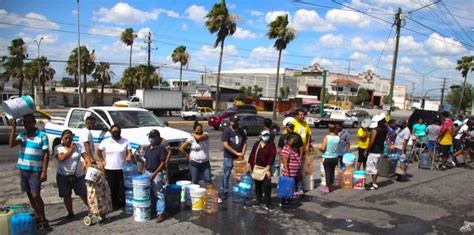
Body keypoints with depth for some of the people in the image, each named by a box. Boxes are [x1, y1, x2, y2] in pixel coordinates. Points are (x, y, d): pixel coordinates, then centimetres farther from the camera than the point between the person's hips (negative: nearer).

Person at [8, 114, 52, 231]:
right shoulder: (22, 135, 6)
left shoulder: (42, 135, -9)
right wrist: (13, 127, -14)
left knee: (36, 195, -9)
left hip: (35, 170, -5)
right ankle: (37, 216, 25)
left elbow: (46, 154, -9)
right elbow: (11, 144, -11)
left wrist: (44, 171, -14)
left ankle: (43, 219, 2)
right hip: (23, 169, 5)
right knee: (30, 195, 12)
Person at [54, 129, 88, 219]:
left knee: (84, 194, 4)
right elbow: (61, 158, -21)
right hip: (63, 176, -1)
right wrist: (71, 149, -15)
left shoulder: (78, 146, 2)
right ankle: (70, 213, 23)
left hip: (78, 175, 1)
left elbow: (85, 156, -5)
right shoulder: (58, 148, -4)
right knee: (66, 195, 7)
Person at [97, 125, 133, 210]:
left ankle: (123, 203, 11)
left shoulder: (125, 141, 0)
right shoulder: (105, 142, 2)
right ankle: (115, 204, 17)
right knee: (113, 188, 5)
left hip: (122, 169, -1)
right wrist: (102, 161, 6)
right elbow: (98, 151, 14)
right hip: (109, 169, 1)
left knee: (123, 188, -2)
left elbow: (129, 152, -4)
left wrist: (129, 157, -25)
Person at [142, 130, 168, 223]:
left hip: (157, 174, -7)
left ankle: (161, 214, 0)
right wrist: (144, 172, 12)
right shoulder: (148, 148, 11)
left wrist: (155, 173, -18)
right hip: (147, 173, 7)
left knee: (159, 194, -4)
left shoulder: (161, 148, -11)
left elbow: (163, 163, -13)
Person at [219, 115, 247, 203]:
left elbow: (245, 143, 11)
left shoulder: (241, 131, 9)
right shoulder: (227, 131, -8)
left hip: (239, 157, 5)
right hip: (229, 157, -5)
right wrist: (236, 153, -16)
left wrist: (242, 154, -4)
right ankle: (224, 194, 6)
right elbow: (225, 145, -16)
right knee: (226, 175, -2)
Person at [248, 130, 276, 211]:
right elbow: (252, 154, 8)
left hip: (266, 168, -4)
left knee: (267, 185, -11)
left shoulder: (271, 145, -5)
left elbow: (272, 157, -13)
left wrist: (268, 167, -20)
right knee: (257, 184, 14)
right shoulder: (257, 143, 6)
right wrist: (250, 164, 4)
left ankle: (267, 203, -4)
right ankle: (259, 199, 31)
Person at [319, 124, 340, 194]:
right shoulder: (338, 138, -5)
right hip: (335, 158, 4)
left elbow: (322, 148, -18)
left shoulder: (327, 137, -15)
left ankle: (327, 188, 6)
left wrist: (320, 149, 5)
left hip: (327, 158, -4)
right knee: (332, 172, 16)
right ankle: (331, 186, 27)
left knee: (327, 172, 3)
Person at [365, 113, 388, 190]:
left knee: (372, 168, 0)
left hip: (374, 151, -8)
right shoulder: (385, 129, 3)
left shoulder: (375, 130, -20)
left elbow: (372, 142, -20)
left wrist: (367, 150, -11)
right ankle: (374, 182, 27)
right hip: (380, 150, 8)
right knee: (376, 167, 18)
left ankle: (374, 184, 2)